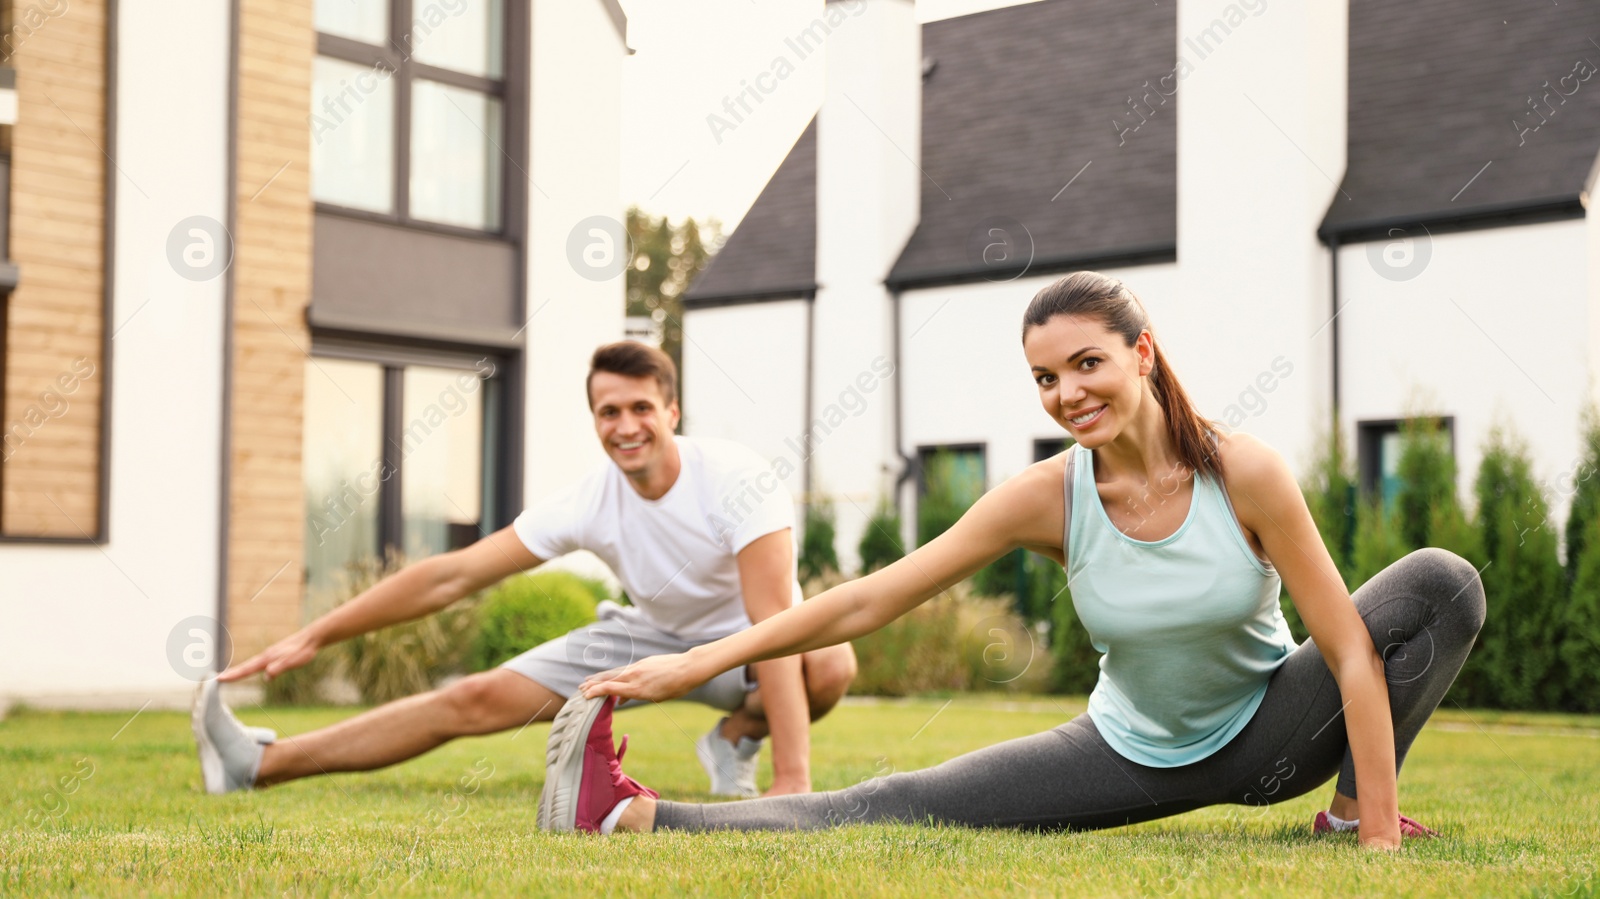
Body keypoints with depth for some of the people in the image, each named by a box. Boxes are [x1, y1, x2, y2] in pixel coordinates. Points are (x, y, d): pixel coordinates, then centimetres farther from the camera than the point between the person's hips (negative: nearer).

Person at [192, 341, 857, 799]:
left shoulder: (738, 479, -32)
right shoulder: (588, 505, -19)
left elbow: (774, 620, -39)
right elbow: (452, 575, -16)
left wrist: (792, 779, -48)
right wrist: (315, 636, -19)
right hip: (651, 633, 3)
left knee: (831, 665, -37)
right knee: (479, 700, -8)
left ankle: (737, 737, -4)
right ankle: (262, 765, -3)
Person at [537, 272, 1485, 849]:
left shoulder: (1244, 473, -25)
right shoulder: (1048, 499, -18)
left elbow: (1351, 647, -22)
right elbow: (868, 601, -16)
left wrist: (1380, 832, -26)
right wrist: (697, 663, -20)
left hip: (1269, 734, -1)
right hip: (1138, 751, 1)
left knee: (1444, 583, -23)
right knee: (899, 808, -13)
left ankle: (1353, 810, -9)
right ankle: (626, 815, -12)